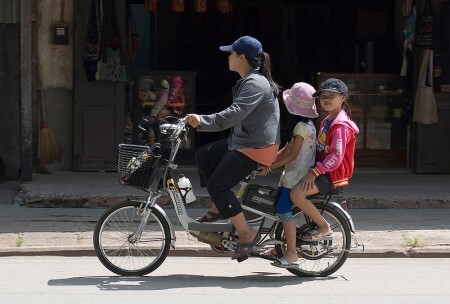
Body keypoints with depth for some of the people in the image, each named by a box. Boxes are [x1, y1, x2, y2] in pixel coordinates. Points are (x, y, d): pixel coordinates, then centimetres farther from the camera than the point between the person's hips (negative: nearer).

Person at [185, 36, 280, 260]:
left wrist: (203, 121, -36)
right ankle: (219, 208, 17)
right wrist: (202, 121, 21)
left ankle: (247, 233, -9)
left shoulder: (255, 84, -20)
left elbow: (234, 114, -32)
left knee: (217, 185, -14)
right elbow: (236, 115, 22)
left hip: (256, 148, -11)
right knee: (203, 156, 14)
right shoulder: (250, 81, 15)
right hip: (242, 142, 11)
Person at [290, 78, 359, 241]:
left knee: (296, 193, -26)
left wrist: (315, 172, -25)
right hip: (323, 170, 10)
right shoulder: (327, 121, 15)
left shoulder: (341, 126, -17)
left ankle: (324, 228, -10)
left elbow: (336, 156, -25)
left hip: (333, 175, -10)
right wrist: (312, 171, 12)